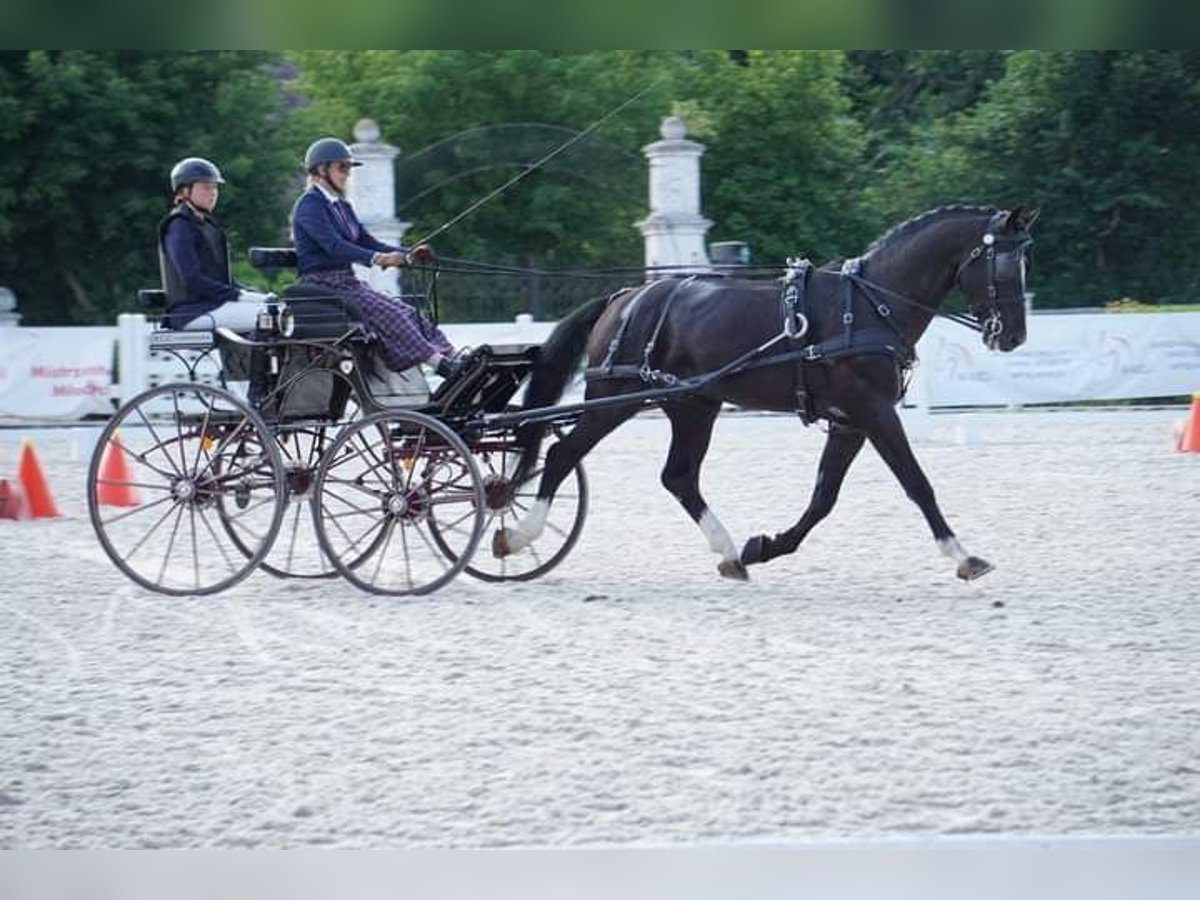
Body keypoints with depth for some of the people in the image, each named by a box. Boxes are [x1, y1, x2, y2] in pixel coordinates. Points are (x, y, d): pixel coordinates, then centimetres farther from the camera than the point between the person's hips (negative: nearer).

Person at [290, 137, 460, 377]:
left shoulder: (341, 206, 20)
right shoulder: (309, 204, -10)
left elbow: (366, 241, 15)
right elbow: (332, 245, -25)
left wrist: (407, 254, -1)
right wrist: (376, 259, -37)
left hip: (347, 282, 9)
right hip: (323, 284, -9)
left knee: (405, 311, -11)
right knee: (386, 312, -26)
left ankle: (451, 356, -24)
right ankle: (441, 365, -36)